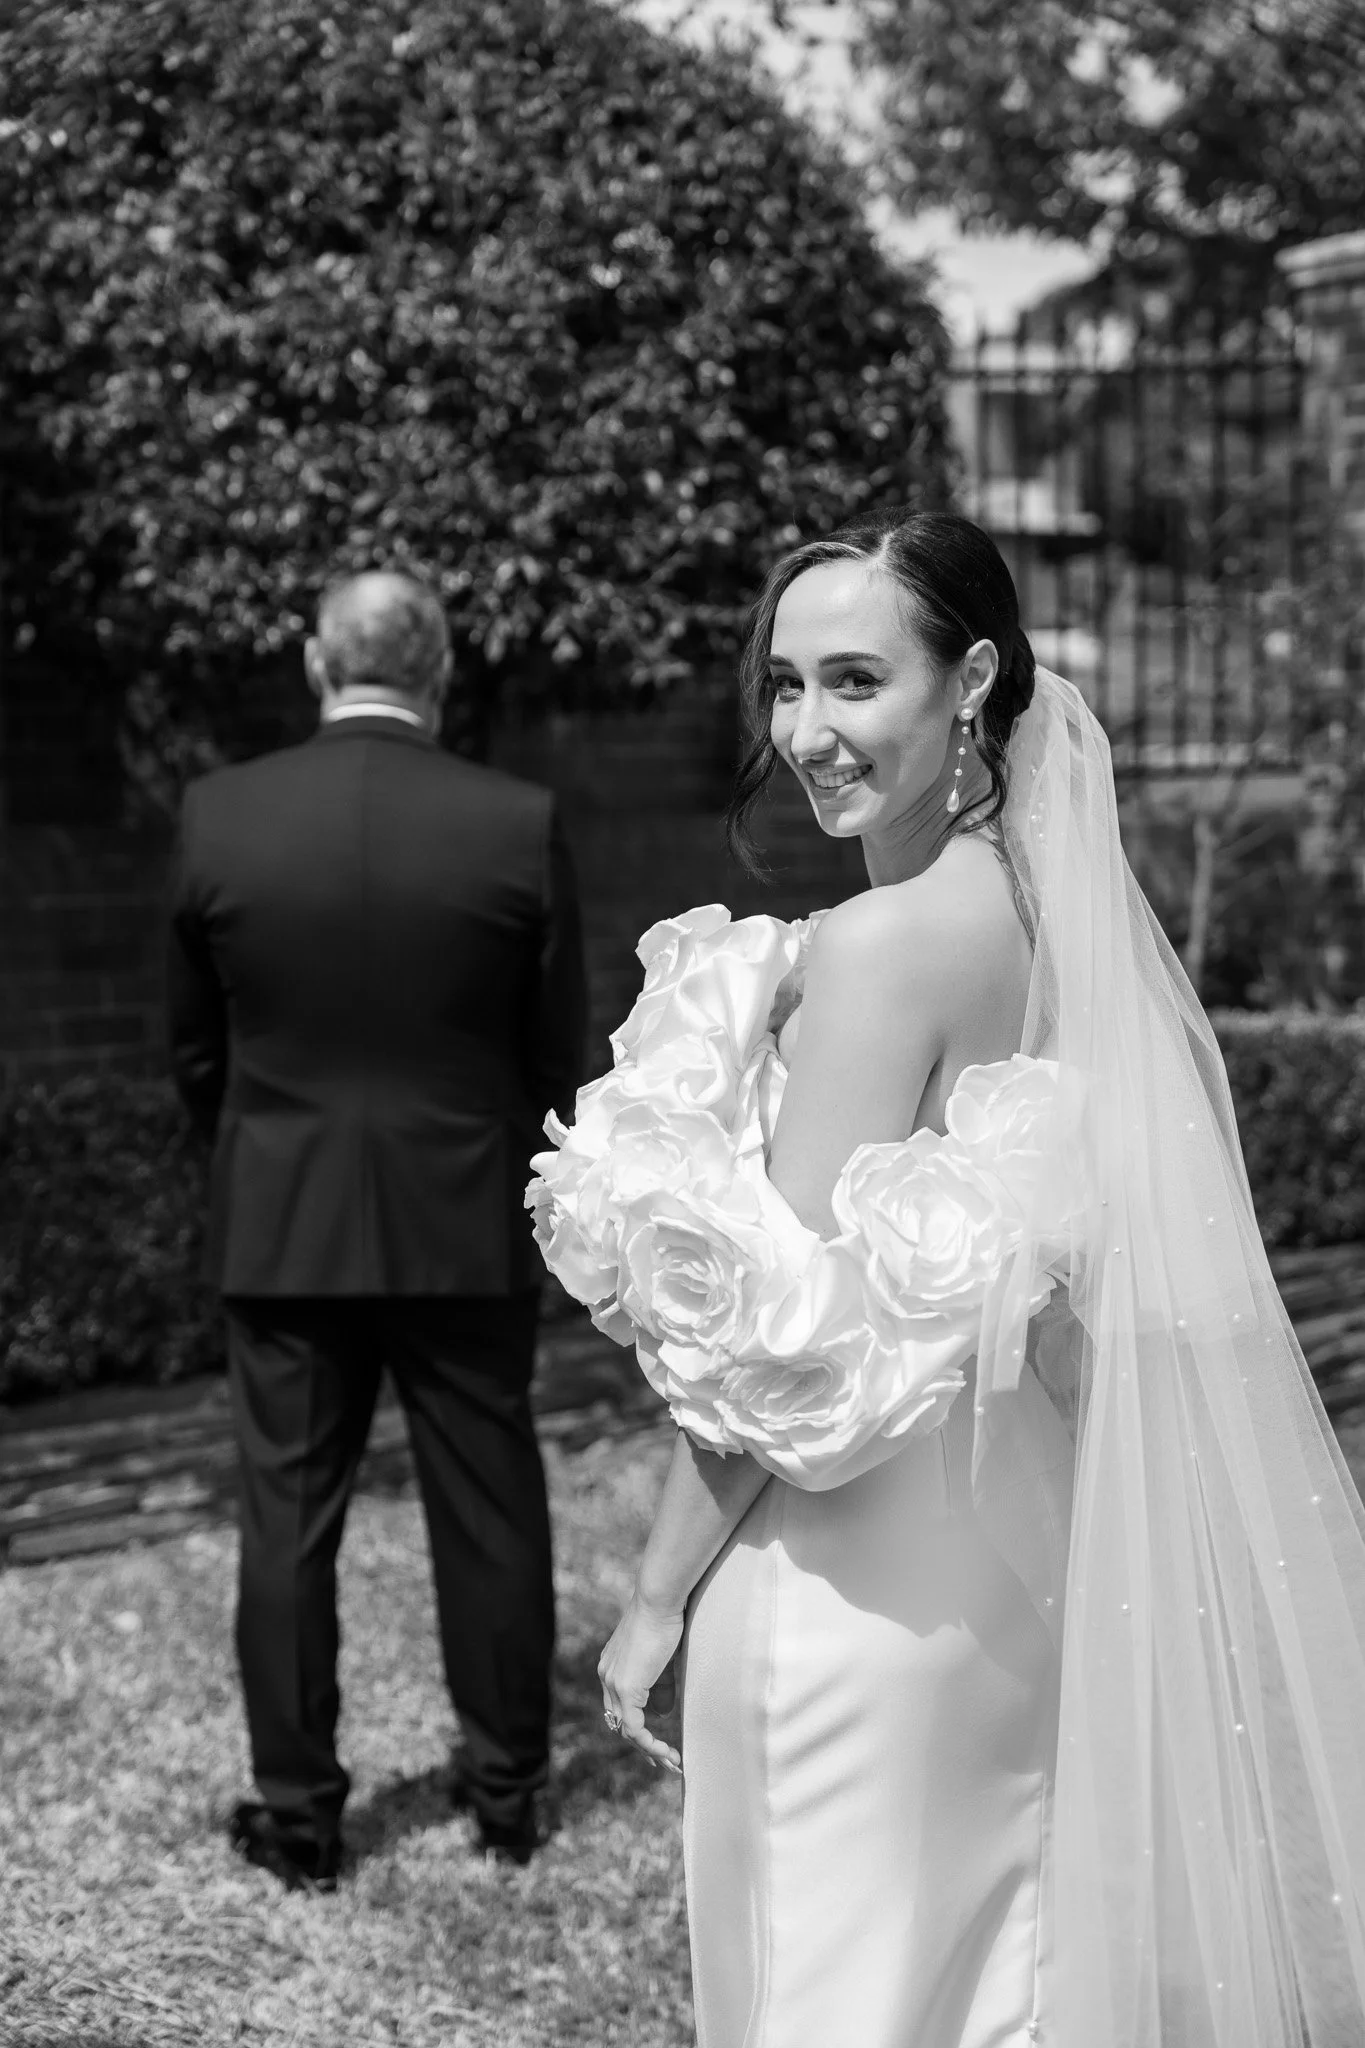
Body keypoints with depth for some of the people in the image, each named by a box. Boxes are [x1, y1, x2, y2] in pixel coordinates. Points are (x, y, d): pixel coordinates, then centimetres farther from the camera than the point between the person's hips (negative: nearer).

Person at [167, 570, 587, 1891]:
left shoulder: (221, 816, -6)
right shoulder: (519, 826, -9)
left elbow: (194, 1048, 3)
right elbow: (555, 1054, -1)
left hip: (280, 1229, 0)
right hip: (467, 1230, 0)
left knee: (286, 1520, 10)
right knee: (487, 1511, 13)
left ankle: (296, 1808, 19)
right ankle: (509, 1789, 25)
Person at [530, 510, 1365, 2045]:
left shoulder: (880, 945, -19)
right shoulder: (1045, 908, 5)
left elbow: (787, 1341, -19)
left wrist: (656, 1600, -10)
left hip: (857, 1574, -8)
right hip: (1010, 1555, 8)